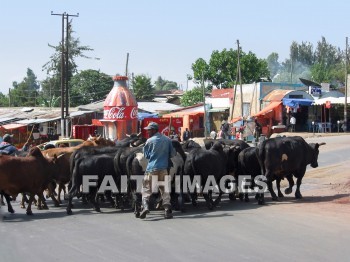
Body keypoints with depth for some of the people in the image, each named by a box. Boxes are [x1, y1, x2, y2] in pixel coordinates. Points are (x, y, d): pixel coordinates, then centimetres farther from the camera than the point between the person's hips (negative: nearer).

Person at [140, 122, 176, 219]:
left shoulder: (150, 141, -3)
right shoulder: (167, 140, 5)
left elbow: (146, 155, 6)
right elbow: (173, 153, 9)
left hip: (152, 168, -3)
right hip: (164, 168, 3)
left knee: (146, 188, 4)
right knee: (164, 189, 11)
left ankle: (145, 206, -17)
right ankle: (167, 210, 6)